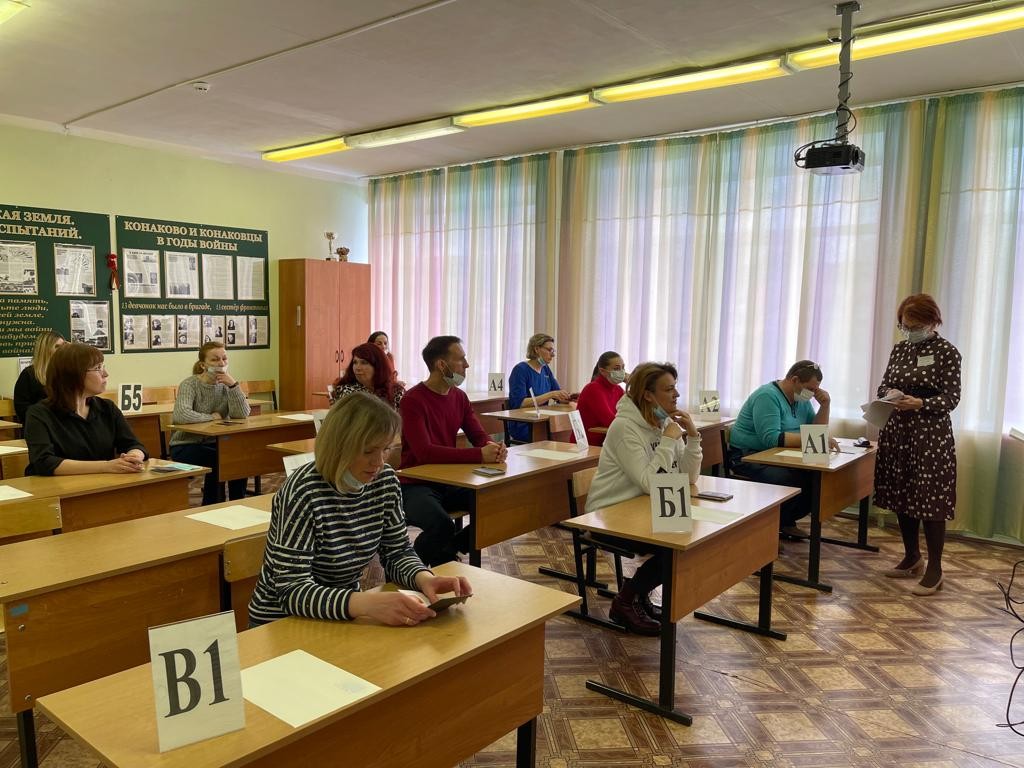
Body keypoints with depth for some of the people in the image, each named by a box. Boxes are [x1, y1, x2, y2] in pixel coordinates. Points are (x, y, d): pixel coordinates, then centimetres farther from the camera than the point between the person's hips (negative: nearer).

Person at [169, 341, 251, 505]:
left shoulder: (226, 384, 3)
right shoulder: (189, 385, -12)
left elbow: (242, 415, -11)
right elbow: (181, 416, -31)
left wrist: (234, 385, -21)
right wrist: (211, 417, -18)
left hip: (215, 442, 4)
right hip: (186, 445, -4)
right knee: (217, 460, -30)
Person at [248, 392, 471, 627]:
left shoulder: (386, 481, -6)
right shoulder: (304, 493, -23)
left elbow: (397, 553, 3)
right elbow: (291, 591, -27)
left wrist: (424, 578, -19)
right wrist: (368, 604, -41)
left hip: (345, 615, 5)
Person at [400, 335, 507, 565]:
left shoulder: (459, 397, 8)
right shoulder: (413, 400, -16)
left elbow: (479, 435, 8)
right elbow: (424, 452, -27)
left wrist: (493, 447, -18)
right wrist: (479, 455, -33)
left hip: (450, 482, 7)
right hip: (417, 485, -7)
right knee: (442, 525, -35)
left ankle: (452, 546, 7)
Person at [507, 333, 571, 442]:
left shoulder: (545, 369, 14)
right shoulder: (520, 370, -9)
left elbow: (560, 397, 14)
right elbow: (520, 403, -20)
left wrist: (570, 397, -9)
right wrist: (550, 395, -25)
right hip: (523, 427, -7)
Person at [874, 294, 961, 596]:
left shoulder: (947, 352, -7)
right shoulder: (899, 349, 10)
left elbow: (951, 398, -10)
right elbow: (883, 384, 14)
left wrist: (920, 404, -26)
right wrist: (889, 393, -9)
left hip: (931, 436, -6)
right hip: (897, 432, 6)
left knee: (930, 501, -3)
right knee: (901, 497, 12)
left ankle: (934, 569, 8)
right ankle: (912, 558, 27)